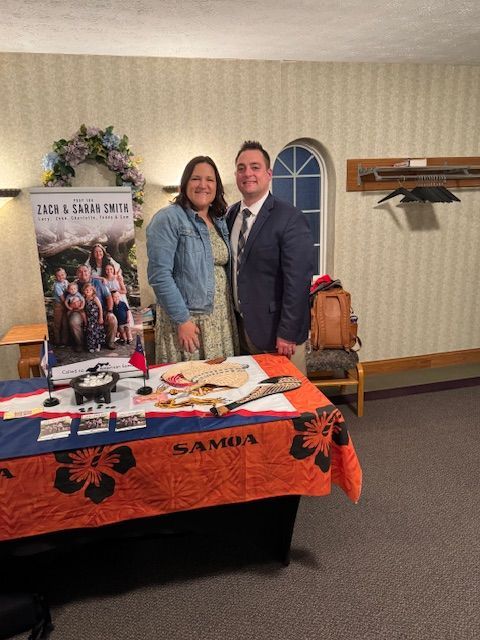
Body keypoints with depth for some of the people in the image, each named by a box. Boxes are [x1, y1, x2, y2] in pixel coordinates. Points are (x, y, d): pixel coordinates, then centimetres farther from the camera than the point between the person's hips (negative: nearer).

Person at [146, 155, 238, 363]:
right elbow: (159, 275, -16)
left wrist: (231, 312, 11)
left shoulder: (220, 221, 12)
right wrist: (182, 320, -17)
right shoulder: (168, 219, -9)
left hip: (222, 321, 6)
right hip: (185, 320, -6)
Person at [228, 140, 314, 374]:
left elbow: (298, 281, -18)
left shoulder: (290, 219, -15)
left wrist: (287, 334, -19)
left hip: (276, 330, -6)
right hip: (239, 327, 6)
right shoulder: (230, 214, 7)